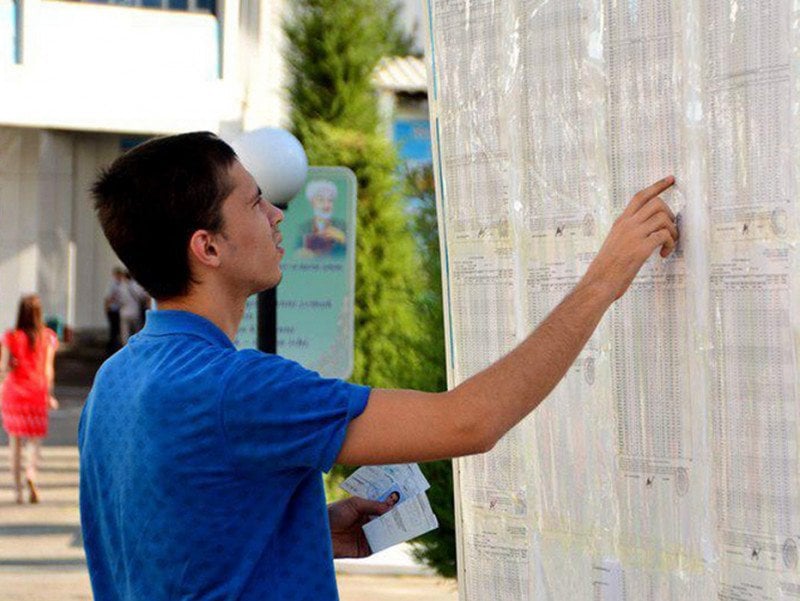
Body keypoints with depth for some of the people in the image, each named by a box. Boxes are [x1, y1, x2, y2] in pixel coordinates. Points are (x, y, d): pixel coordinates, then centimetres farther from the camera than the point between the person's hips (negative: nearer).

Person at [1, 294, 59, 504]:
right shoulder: (47, 338, -3)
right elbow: (48, 369, -3)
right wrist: (49, 396, 4)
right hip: (37, 392, 0)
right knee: (35, 440, 10)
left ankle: (17, 489, 10)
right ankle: (31, 473, -18)